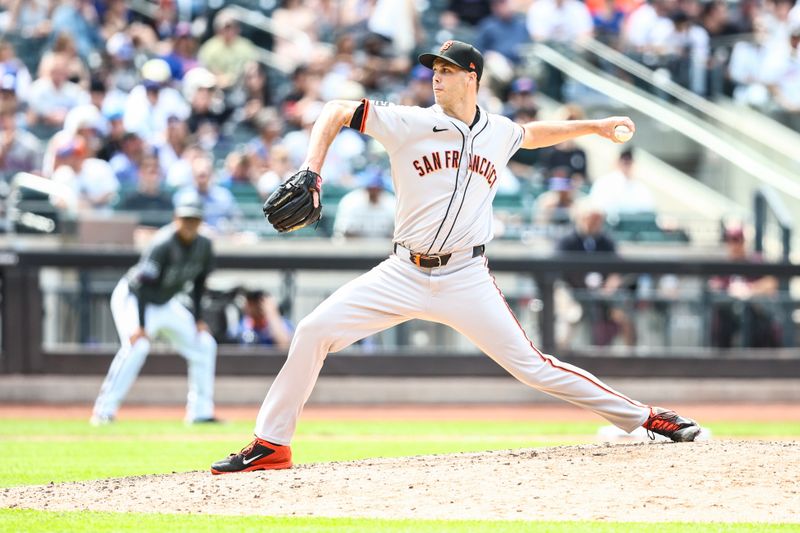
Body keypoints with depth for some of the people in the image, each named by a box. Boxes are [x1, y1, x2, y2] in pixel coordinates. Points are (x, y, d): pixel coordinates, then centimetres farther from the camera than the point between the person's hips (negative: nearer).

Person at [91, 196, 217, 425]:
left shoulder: (204, 246, -7)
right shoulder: (163, 245, -29)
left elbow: (198, 283, 7)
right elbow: (143, 285, -32)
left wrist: (197, 319, 2)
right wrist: (141, 326, -38)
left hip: (165, 303, 8)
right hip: (132, 297, -8)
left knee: (204, 344, 4)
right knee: (138, 346, -30)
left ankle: (200, 412, 12)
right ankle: (104, 411, -28)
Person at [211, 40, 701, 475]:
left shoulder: (498, 132, 6)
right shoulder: (409, 124, -5)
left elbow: (531, 135, 30)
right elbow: (336, 111, -1)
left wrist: (595, 127, 32)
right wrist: (310, 171, -14)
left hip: (466, 279, 0)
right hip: (405, 274, 0)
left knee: (532, 367, -8)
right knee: (313, 331, -13)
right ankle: (271, 445, -3)